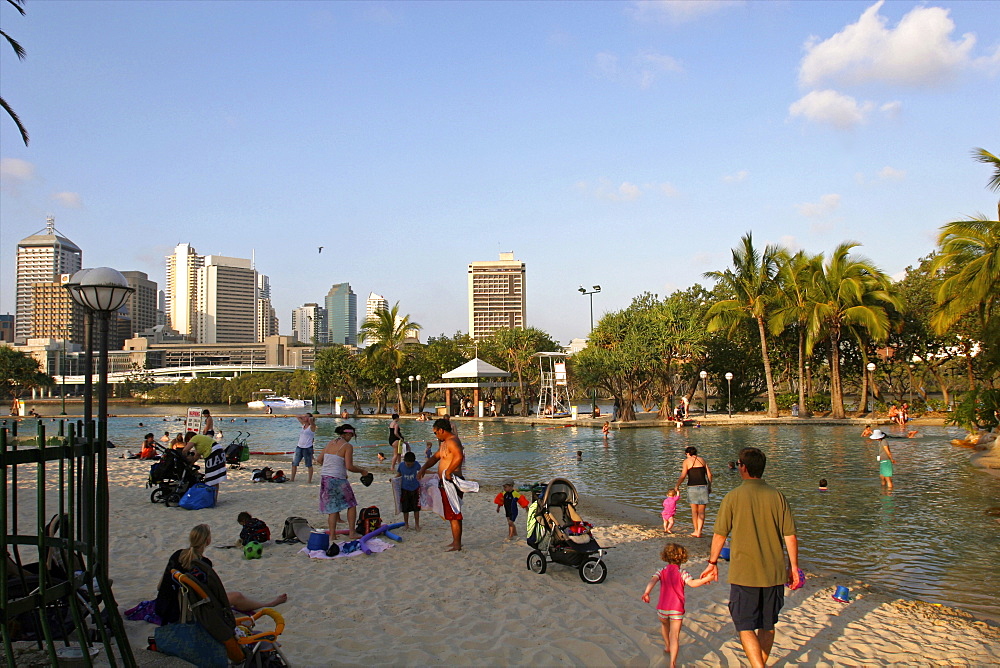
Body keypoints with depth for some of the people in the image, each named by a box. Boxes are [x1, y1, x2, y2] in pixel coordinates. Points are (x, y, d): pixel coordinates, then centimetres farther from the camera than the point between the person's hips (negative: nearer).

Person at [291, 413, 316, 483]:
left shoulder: (312, 426, -8)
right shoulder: (303, 424, 12)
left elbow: (311, 419, -29)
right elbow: (297, 416, 24)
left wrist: (312, 418, -7)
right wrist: (303, 417, 12)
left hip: (307, 448, -7)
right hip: (299, 447, 7)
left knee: (309, 465, 3)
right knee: (294, 463, 9)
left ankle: (310, 480, 11)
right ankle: (292, 479, 19)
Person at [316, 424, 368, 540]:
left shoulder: (330, 443, 11)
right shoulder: (348, 446, -8)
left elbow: (318, 459, 15)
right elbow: (349, 466, -14)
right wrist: (362, 471, 1)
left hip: (324, 477, 6)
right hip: (337, 479, -6)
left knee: (332, 508, 14)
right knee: (351, 505, 11)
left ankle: (332, 534, 13)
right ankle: (352, 533, 11)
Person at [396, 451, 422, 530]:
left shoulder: (416, 465, -11)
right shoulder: (401, 465, -11)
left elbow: (421, 471, 9)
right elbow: (398, 475, 2)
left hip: (415, 489, 0)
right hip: (405, 489, 0)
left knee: (416, 508, 5)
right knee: (405, 509, 7)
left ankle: (417, 524, 18)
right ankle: (406, 524, 23)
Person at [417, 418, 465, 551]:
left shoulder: (452, 441, -17)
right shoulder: (445, 443, 18)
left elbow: (459, 457, -35)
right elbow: (435, 457, 27)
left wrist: (448, 472, -29)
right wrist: (423, 469, 13)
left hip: (451, 483, -11)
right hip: (446, 483, 11)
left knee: (454, 515, -6)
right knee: (452, 514, 18)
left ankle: (457, 545, -2)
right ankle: (456, 541, 28)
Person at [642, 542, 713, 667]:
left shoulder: (662, 571, 4)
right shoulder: (682, 573, -2)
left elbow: (653, 580, -15)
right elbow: (692, 583, -21)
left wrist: (646, 593, -27)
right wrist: (705, 579, -15)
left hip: (662, 608, 3)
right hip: (677, 609, -3)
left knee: (664, 625, 34)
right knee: (675, 636, -2)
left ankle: (667, 646, 52)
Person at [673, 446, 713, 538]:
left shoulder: (687, 461, 1)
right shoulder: (702, 460, 12)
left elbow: (683, 475, -9)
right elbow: (709, 474, 10)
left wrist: (677, 486, 3)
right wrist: (709, 486, 21)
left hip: (692, 487, -2)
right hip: (703, 486, 2)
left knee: (694, 511, 13)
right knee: (701, 511, 7)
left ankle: (696, 531, 19)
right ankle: (699, 532, 1)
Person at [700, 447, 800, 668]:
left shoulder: (733, 497, -9)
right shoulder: (777, 496, -2)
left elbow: (720, 534, -4)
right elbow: (790, 536, 0)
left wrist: (712, 563, 10)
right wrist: (793, 567, 12)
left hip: (744, 574, -4)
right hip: (774, 573, 4)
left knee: (746, 627, 3)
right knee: (767, 625, 18)